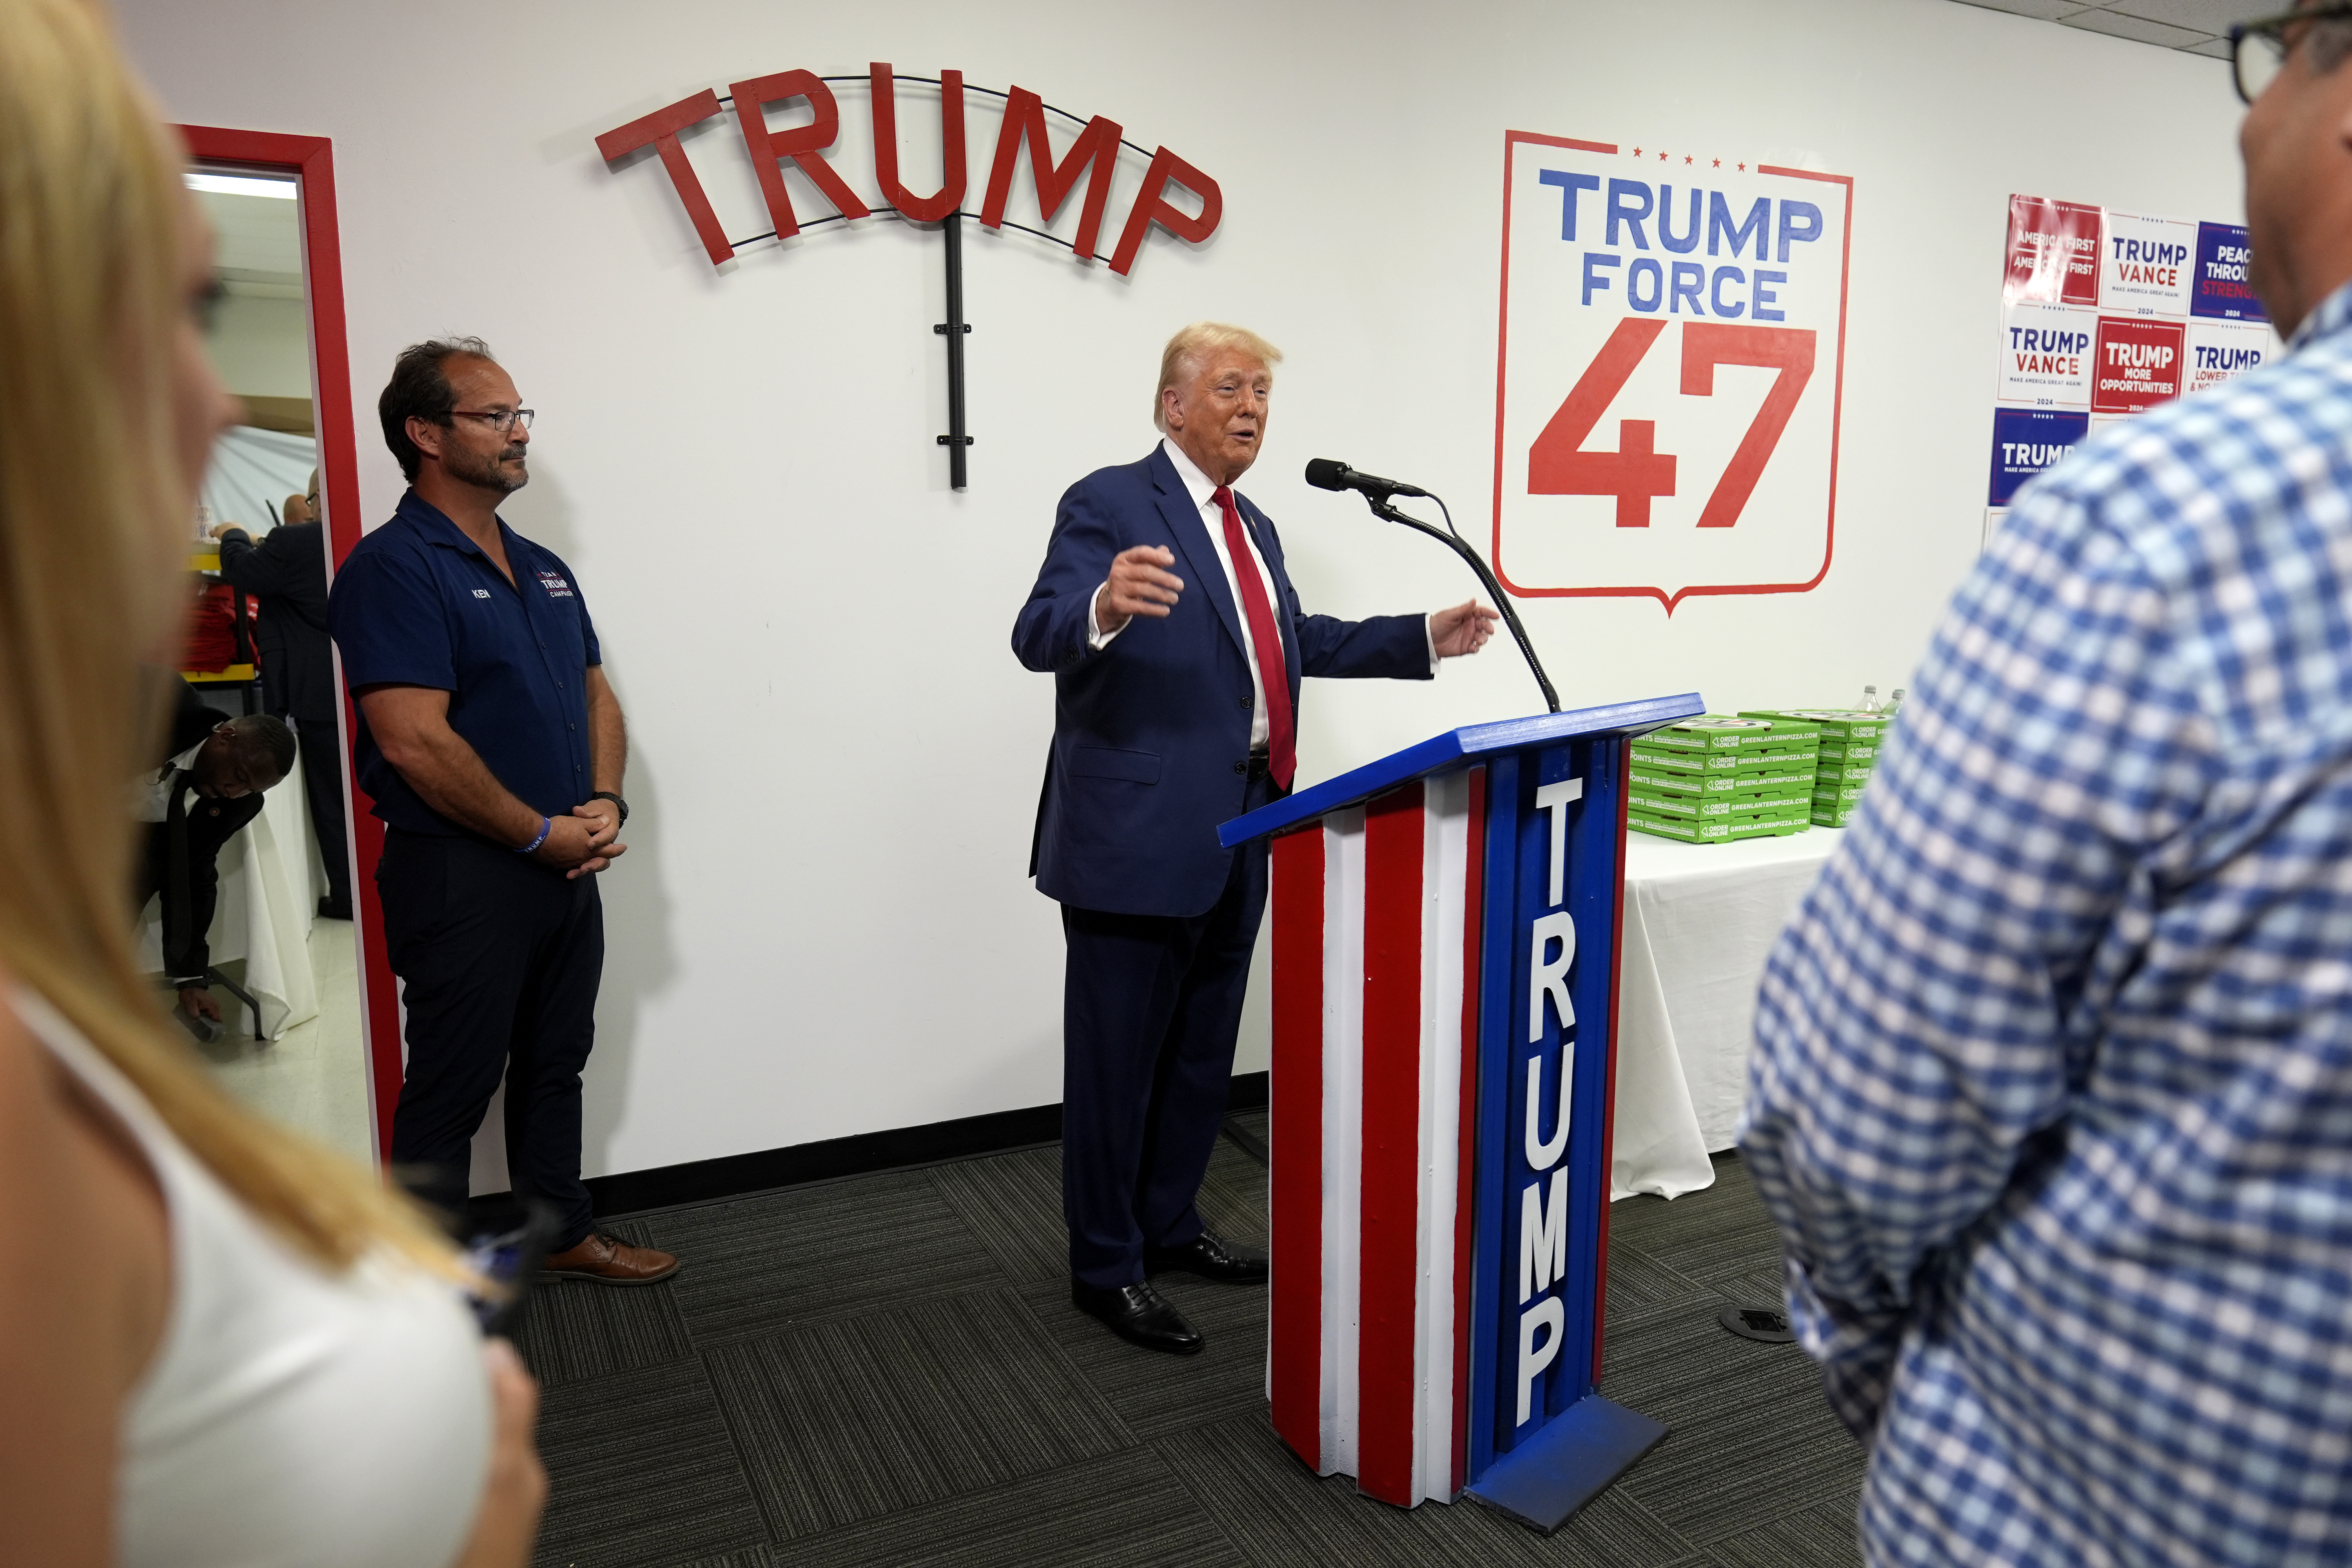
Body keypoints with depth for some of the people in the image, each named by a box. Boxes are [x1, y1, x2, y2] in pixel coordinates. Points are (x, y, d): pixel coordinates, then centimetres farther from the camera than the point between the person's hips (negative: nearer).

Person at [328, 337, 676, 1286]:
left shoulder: (543, 570, 13)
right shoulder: (394, 567, -13)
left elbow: (597, 697, 16)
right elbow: (415, 743, -21)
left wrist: (605, 801, -2)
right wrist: (541, 833, -15)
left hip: (567, 867, 8)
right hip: (461, 876, -7)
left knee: (555, 1065, 19)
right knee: (452, 1089, 5)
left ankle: (563, 1233, 35)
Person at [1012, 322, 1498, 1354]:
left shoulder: (1253, 527, 15)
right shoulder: (1109, 505, -11)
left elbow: (1295, 641, 26)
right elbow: (1040, 635, -23)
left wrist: (1423, 639, 19)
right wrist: (1105, 606, -45)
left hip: (1239, 833, 9)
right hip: (1139, 835, -8)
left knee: (1203, 1053, 19)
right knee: (1117, 1059, 5)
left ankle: (1170, 1227, 37)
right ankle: (1106, 1268, 21)